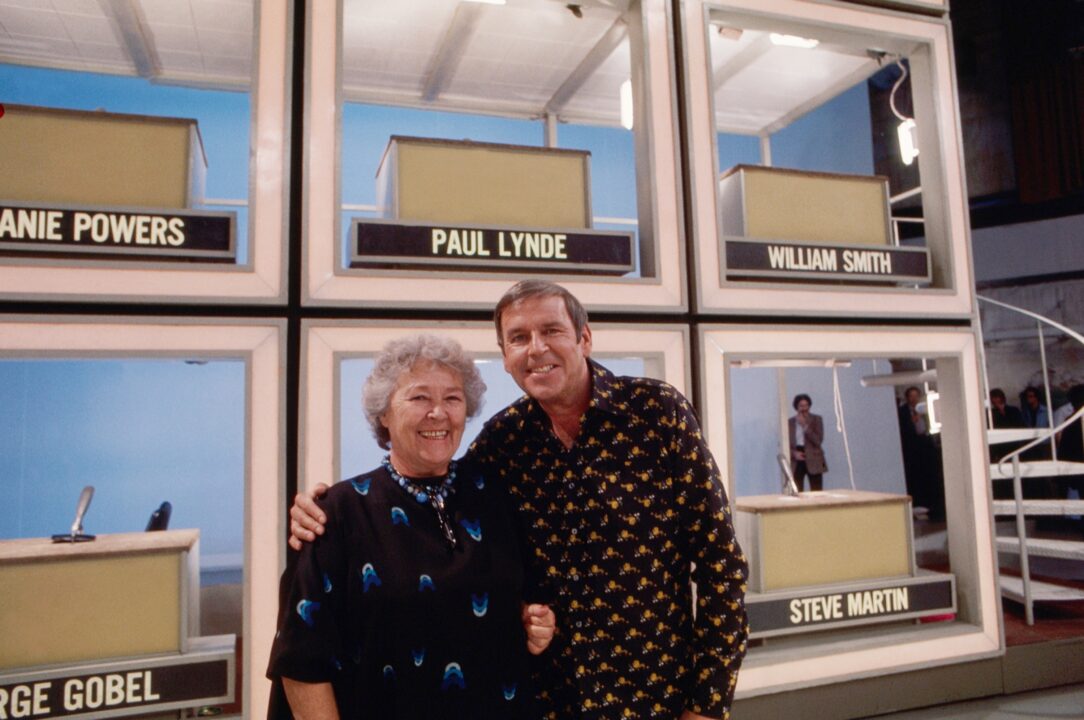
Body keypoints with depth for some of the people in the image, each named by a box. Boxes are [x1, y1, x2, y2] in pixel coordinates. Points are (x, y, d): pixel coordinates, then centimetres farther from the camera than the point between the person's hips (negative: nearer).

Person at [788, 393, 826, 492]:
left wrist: (805, 426, -13)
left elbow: (818, 440, -8)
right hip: (796, 462, 1)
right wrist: (794, 453, -10)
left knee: (817, 494, -1)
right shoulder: (789, 422, 7)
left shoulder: (816, 419, 3)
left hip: (813, 461, -1)